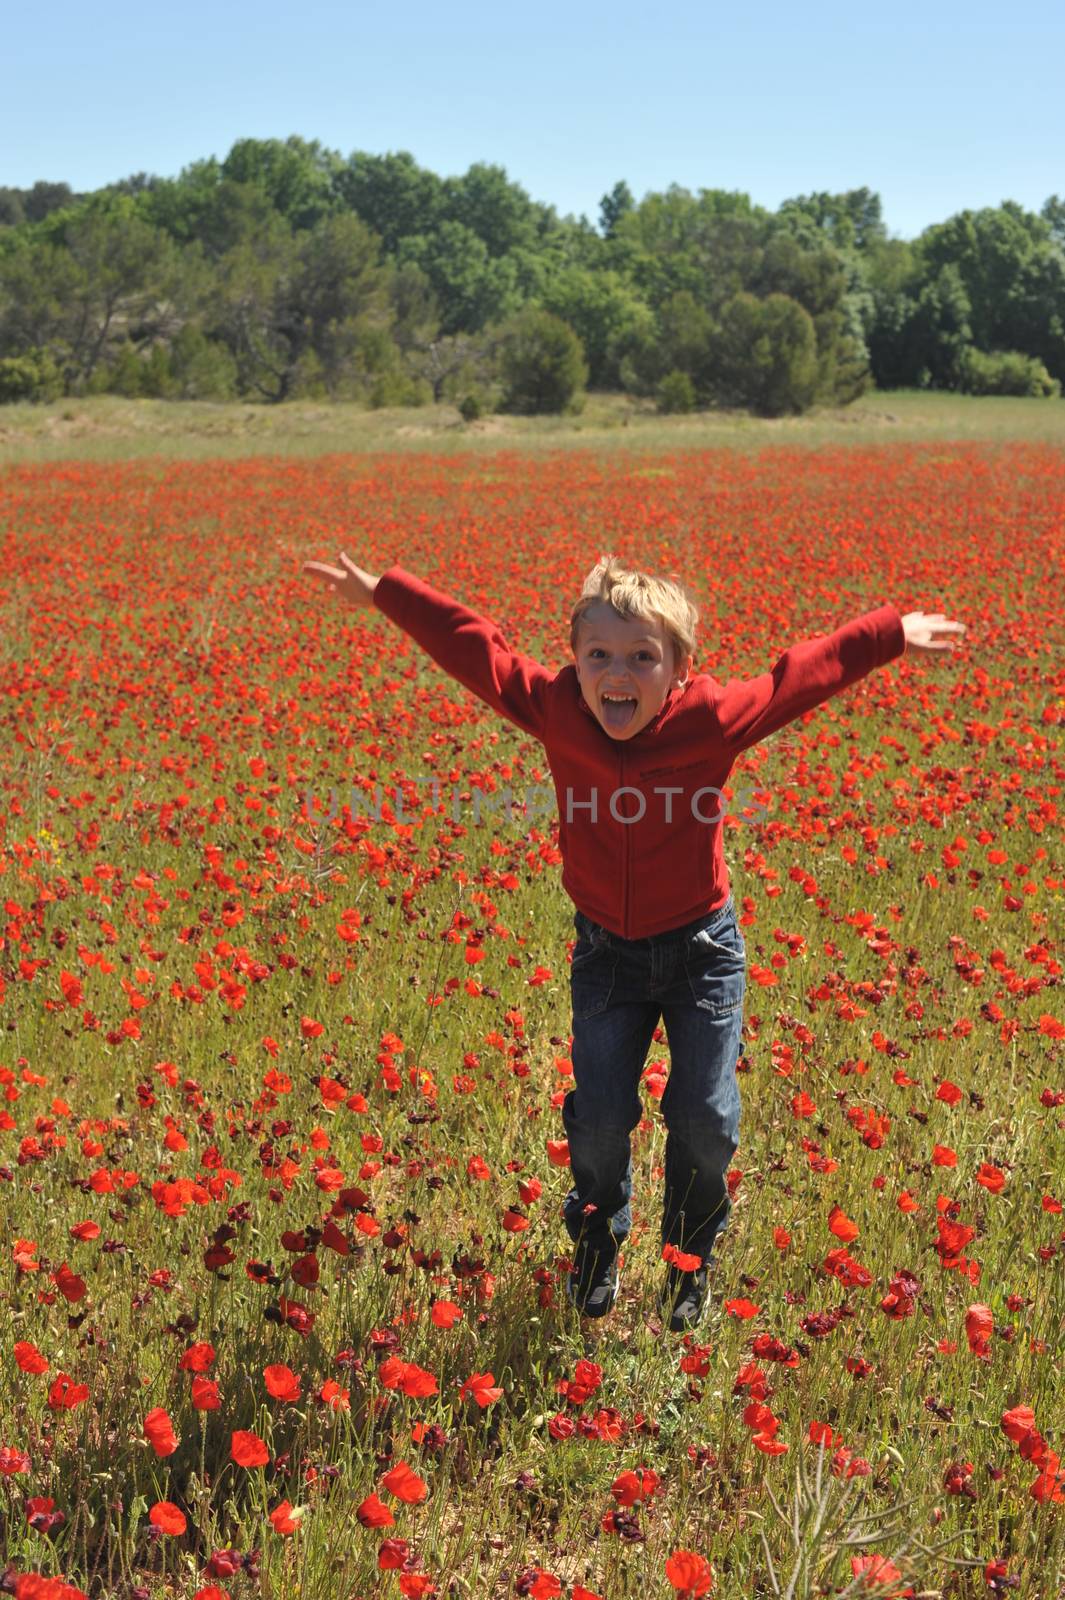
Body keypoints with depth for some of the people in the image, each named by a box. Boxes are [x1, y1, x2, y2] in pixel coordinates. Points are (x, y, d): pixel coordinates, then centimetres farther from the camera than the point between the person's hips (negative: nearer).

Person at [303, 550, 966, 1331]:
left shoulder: (712, 719, -20)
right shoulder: (557, 711, -16)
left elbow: (802, 673, -7)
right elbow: (473, 645, -8)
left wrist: (892, 632, -5)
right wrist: (383, 591, -1)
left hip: (702, 947, -1)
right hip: (607, 950, 1)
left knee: (706, 1118, 2)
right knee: (600, 1116, 0)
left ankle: (691, 1257, 30)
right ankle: (597, 1244, 31)